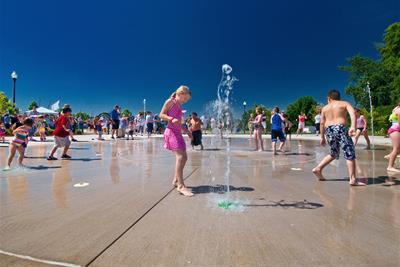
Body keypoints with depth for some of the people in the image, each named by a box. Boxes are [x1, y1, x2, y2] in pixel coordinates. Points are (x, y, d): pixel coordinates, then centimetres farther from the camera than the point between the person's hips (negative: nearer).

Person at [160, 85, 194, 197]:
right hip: (171, 131, -9)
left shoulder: (179, 106, 22)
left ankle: (176, 180, 21)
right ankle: (181, 186, -18)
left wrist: (187, 131, 17)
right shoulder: (170, 102, 0)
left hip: (178, 133, 9)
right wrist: (172, 119, -22)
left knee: (184, 157, 8)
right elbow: (161, 114, -7)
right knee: (180, 156, -19)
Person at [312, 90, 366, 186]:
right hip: (340, 128, -4)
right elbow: (353, 113, -8)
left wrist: (322, 137, 19)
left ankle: (318, 169, 13)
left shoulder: (325, 108, 19)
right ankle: (353, 179, -4)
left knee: (334, 154, 21)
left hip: (328, 130, 4)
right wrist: (353, 126, -22)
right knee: (350, 154, 1)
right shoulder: (345, 103, 12)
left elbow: (322, 123, 14)